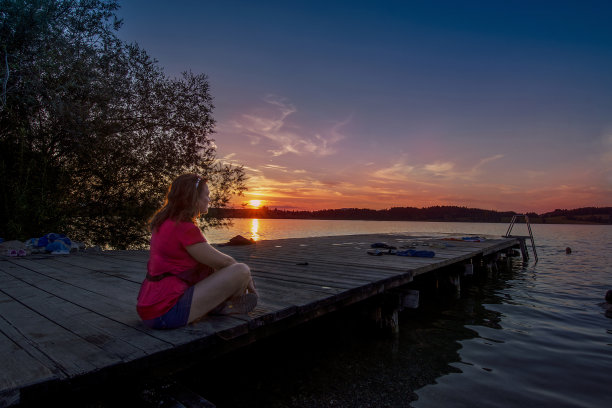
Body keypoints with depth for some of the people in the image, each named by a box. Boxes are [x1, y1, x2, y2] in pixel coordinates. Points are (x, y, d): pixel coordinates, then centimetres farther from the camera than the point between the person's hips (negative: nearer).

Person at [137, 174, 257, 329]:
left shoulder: (165, 222, 11)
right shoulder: (185, 228, -18)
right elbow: (223, 261, -11)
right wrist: (244, 275, 9)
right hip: (167, 313, -10)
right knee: (241, 270, -15)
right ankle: (222, 306, 11)